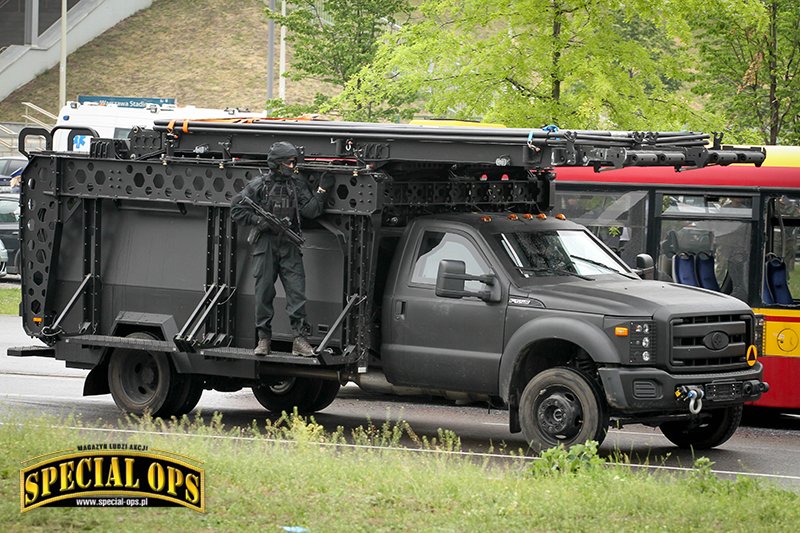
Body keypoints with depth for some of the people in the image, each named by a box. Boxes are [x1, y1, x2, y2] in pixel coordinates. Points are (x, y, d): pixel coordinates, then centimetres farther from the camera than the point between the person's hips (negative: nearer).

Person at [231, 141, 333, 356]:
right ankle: (264, 338, 11)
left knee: (297, 291, -7)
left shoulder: (298, 184, 8)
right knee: (264, 293, 2)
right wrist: (260, 222, -10)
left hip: (289, 246, 2)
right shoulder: (259, 185, 0)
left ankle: (300, 339, -7)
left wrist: (322, 191, -8)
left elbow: (309, 211, 1)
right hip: (265, 244, -2)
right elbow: (237, 210, 2)